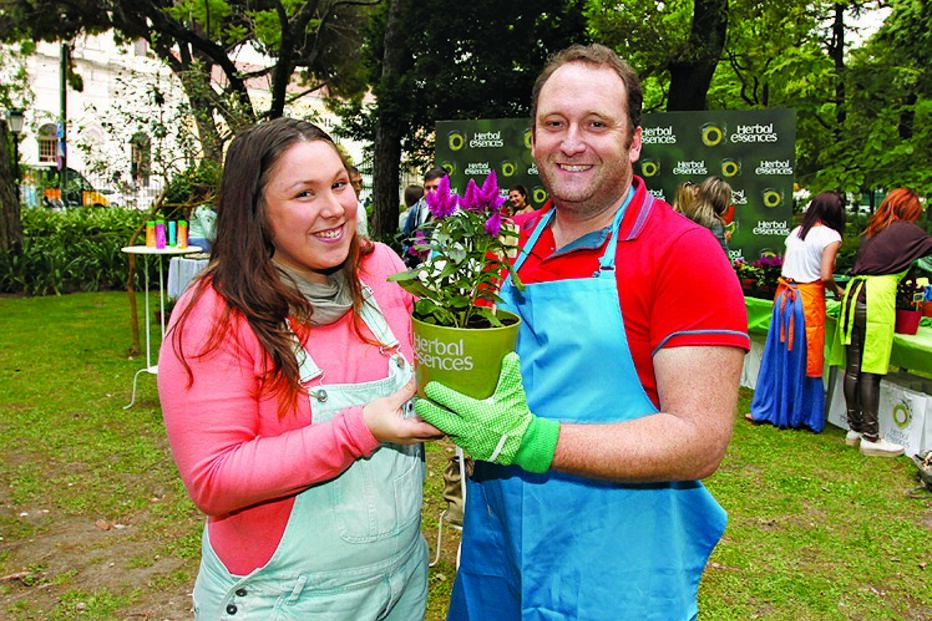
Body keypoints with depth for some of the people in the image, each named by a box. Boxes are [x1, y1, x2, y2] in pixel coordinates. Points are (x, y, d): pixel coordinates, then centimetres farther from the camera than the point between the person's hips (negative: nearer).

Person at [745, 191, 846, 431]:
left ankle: (764, 409, 20)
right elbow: (825, 276, -14)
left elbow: (784, 265, 8)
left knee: (778, 355, 13)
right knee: (806, 359, 6)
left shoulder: (796, 232, 9)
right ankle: (800, 414, 16)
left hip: (784, 296, 5)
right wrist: (837, 291, 3)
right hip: (809, 300, -5)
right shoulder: (831, 236, -7)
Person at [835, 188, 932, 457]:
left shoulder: (872, 231, 20)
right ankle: (871, 438, 1)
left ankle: (855, 429, 17)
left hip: (854, 296, 7)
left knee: (854, 368, 8)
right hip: (877, 300, -7)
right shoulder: (906, 230, 2)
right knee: (871, 372, -4)